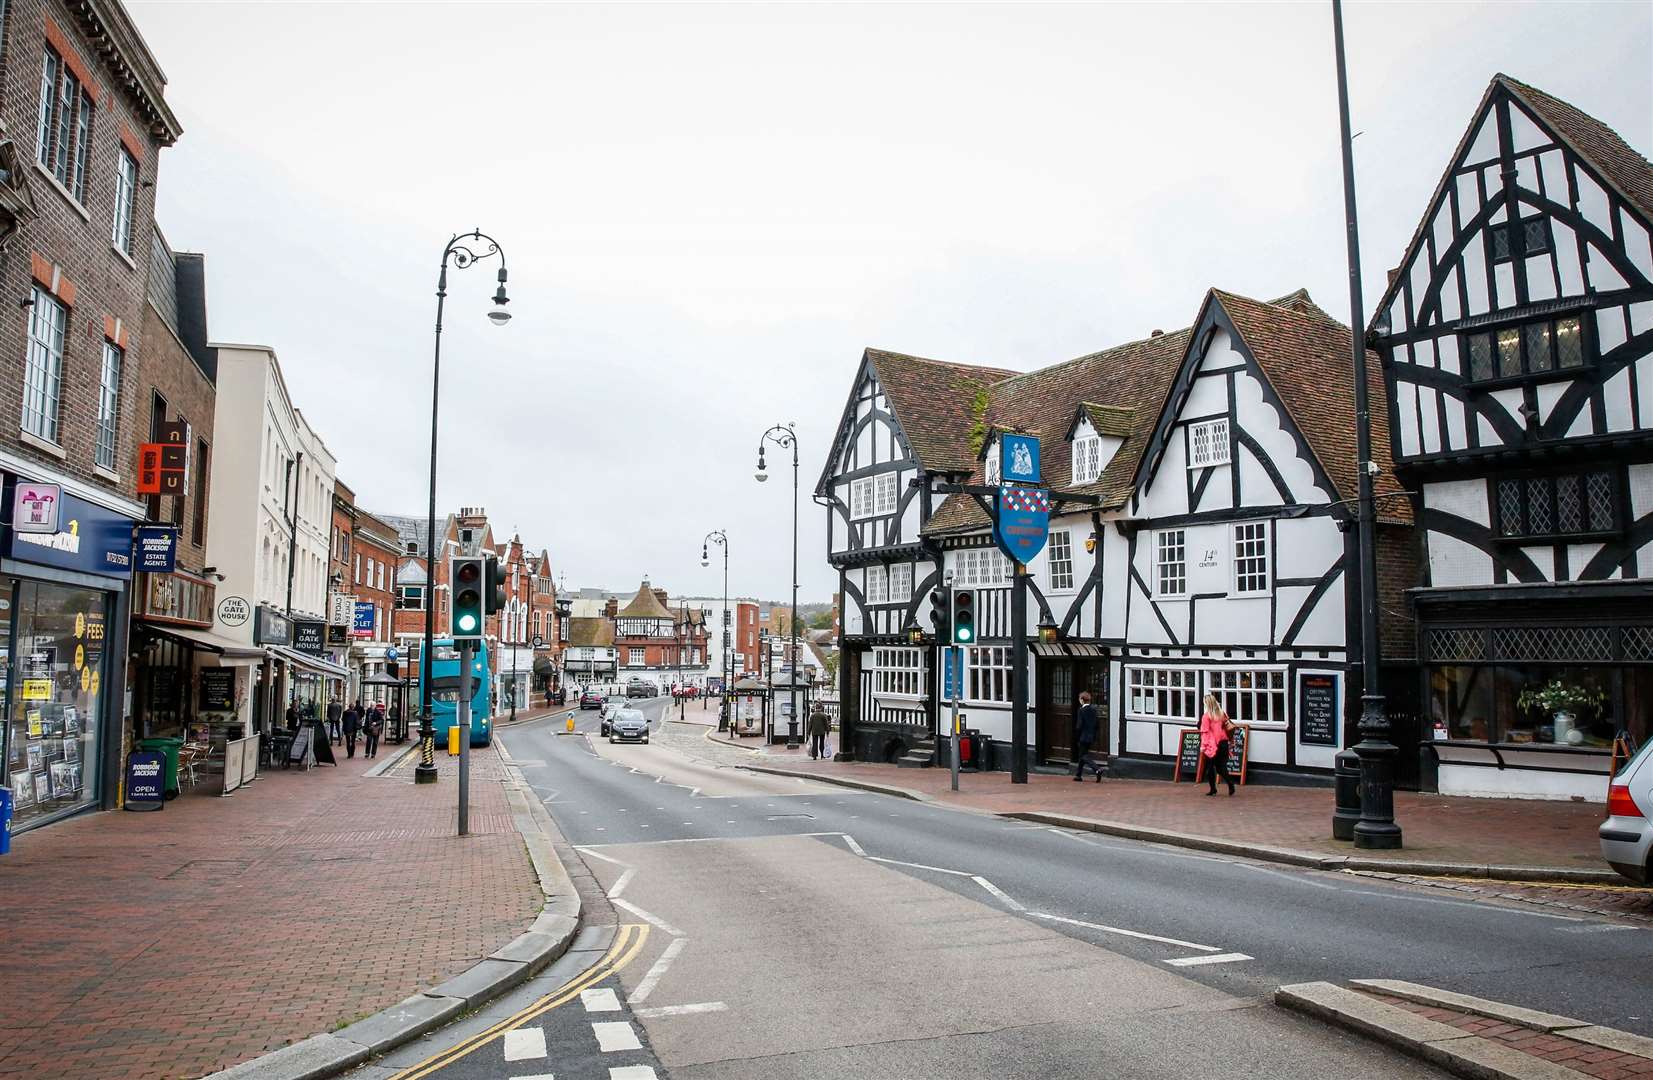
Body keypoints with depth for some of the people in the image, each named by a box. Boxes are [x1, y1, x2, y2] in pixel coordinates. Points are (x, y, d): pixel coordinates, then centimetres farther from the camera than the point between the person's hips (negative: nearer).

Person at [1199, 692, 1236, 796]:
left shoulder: (1206, 716, -11)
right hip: (1223, 743, 5)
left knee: (1210, 767, 8)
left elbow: (1205, 732, -12)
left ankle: (1213, 789, 10)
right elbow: (1229, 727, 11)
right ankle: (1230, 783, -9)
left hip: (1211, 745, -5)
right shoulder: (1222, 713, 5)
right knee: (1221, 766, 10)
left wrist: (1203, 746, -10)